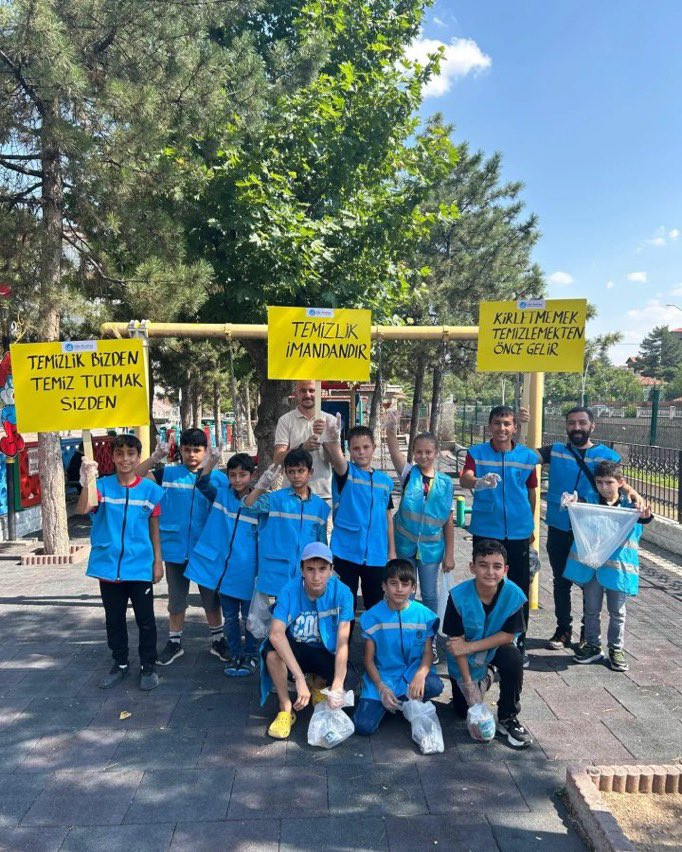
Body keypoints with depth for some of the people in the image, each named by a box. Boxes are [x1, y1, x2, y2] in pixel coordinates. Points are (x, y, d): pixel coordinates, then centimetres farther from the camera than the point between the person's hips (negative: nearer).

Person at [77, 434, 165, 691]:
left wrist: (158, 561, 3)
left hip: (140, 566, -1)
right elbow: (82, 509, -21)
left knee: (145, 619, 7)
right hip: (108, 566, 1)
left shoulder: (150, 489, -3)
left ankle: (148, 666, 24)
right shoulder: (103, 485, -4)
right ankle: (120, 664, 32)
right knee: (114, 619, 15)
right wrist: (86, 483, -39)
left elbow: (154, 528, 4)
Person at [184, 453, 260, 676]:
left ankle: (250, 655, 25)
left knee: (249, 616, 10)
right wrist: (210, 464, -31)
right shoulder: (221, 495, 1)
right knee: (230, 617, 15)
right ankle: (235, 655, 29)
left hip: (247, 571, -2)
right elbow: (203, 485, -16)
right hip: (223, 567, 3)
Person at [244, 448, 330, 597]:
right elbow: (248, 505, -18)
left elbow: (322, 543, 12)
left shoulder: (320, 505, 5)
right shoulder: (275, 498, -3)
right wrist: (262, 485, -33)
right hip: (279, 573, -2)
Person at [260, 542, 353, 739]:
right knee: (272, 650, -34)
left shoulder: (342, 593, -21)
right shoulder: (290, 590, -25)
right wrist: (299, 678, -45)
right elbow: (276, 634, -38)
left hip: (324, 653, 2)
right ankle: (286, 708, -10)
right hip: (293, 648, -2)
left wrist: (337, 686, -34)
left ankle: (317, 687, 12)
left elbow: (342, 643, -23)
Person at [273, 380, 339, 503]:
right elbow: (277, 459, -7)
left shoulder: (330, 420, 6)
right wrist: (302, 448, -24)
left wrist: (323, 437, -17)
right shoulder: (285, 420, 1)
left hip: (324, 493, 2)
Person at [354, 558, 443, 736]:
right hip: (382, 676, -1)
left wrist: (420, 674, -25)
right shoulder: (372, 616, -6)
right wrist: (381, 687, -17)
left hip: (411, 673, 1)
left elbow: (428, 652, -4)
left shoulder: (424, 615, -4)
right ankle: (383, 702, 13)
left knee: (435, 686, -32)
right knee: (363, 727, -19)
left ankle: (408, 703, 1)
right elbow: (369, 659, -3)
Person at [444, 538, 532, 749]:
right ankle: (485, 678, 34)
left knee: (514, 660, -32)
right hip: (466, 659, 0)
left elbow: (508, 636, -18)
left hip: (496, 647, 0)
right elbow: (456, 642, -21)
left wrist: (470, 647, -26)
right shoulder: (459, 596, -29)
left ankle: (507, 718, -8)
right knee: (464, 711, 3)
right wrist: (469, 684, -18)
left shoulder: (513, 594, -26)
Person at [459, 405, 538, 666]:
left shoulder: (528, 456, 3)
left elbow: (532, 492, 13)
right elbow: (464, 479, -20)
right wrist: (478, 482, -43)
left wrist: (530, 527, 19)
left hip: (518, 532, 1)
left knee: (519, 590, 7)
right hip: (485, 531, -1)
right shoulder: (477, 453, -2)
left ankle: (518, 644, 24)